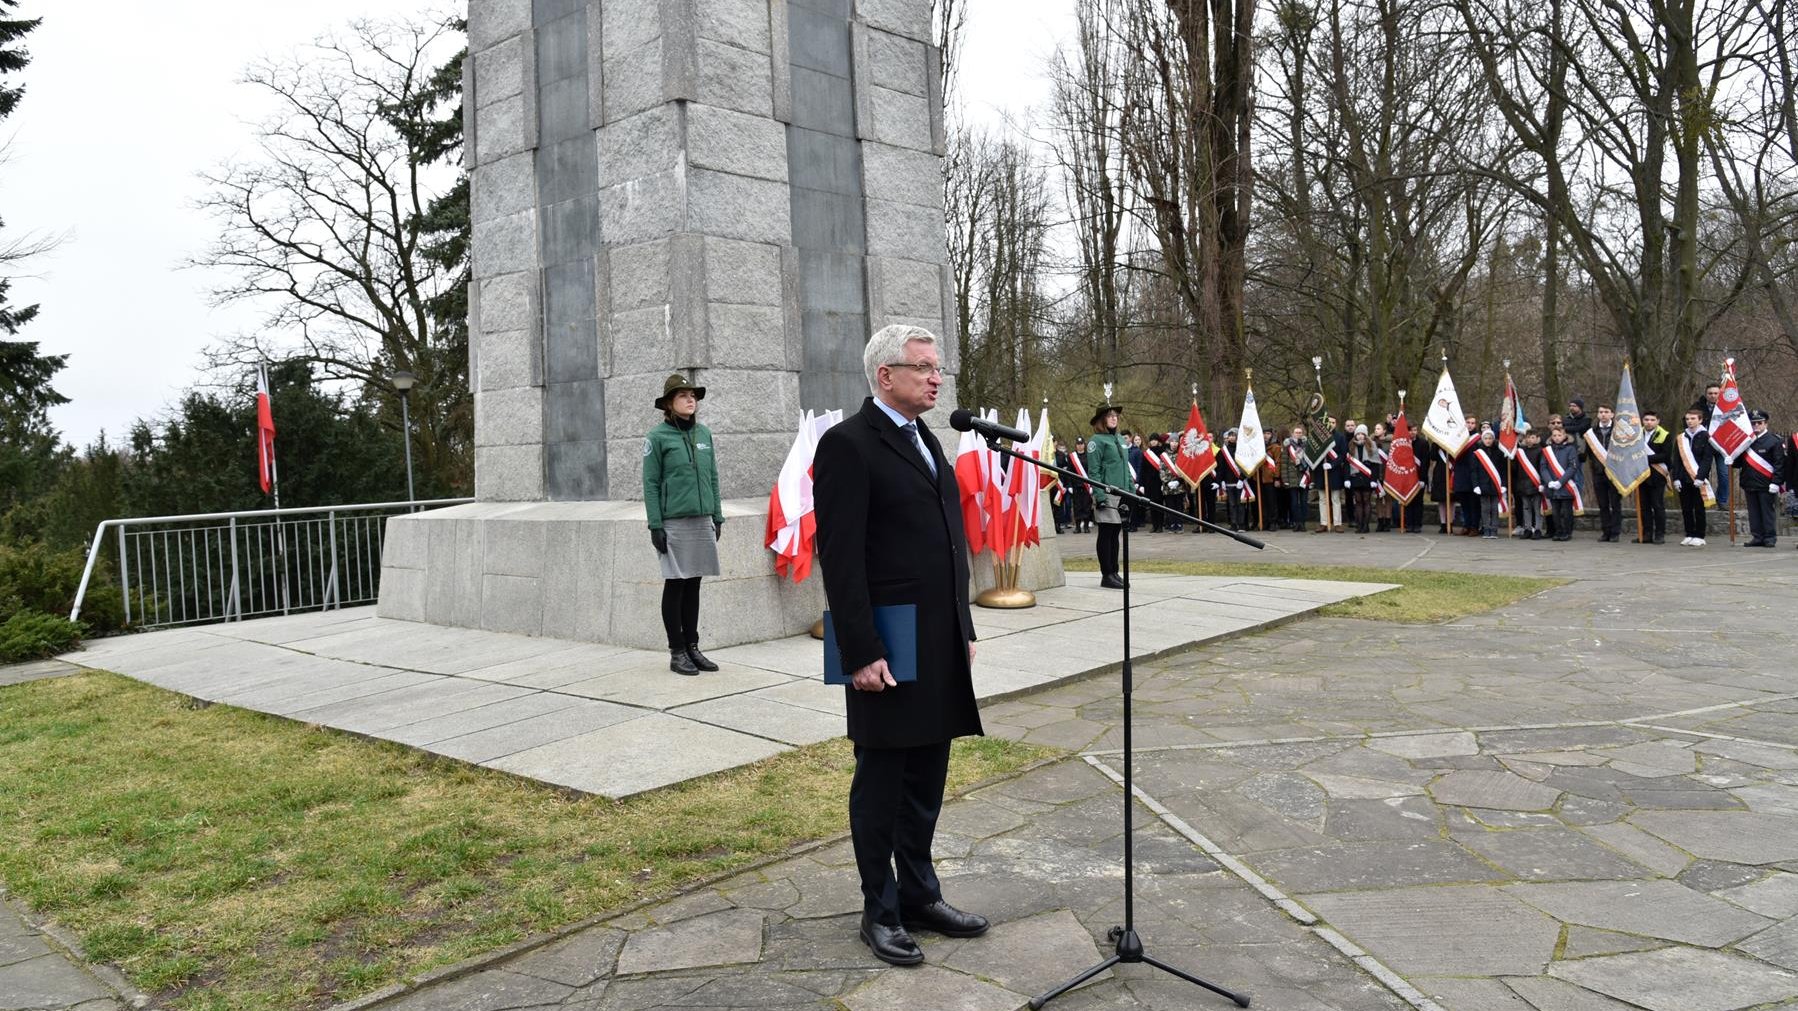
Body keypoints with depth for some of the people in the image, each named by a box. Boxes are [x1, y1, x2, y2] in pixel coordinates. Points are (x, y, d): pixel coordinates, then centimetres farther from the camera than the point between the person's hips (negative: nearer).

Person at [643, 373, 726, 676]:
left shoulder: (704, 433, 11)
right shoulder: (657, 437, -3)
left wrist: (718, 517, 12)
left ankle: (692, 647, 18)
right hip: (674, 523, -5)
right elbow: (651, 484, -5)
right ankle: (677, 652, 10)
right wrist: (655, 525, -10)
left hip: (703, 522, 5)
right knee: (675, 585, 2)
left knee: (693, 585, 10)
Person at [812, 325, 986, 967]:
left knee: (926, 781, 16)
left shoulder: (927, 442, 15)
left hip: (942, 647, 8)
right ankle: (880, 911, 20)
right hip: (889, 652, -8)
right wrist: (861, 653, -20)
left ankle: (920, 896, 30)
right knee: (881, 783, 6)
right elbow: (841, 559, -16)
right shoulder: (848, 444, -12)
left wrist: (965, 628, 16)